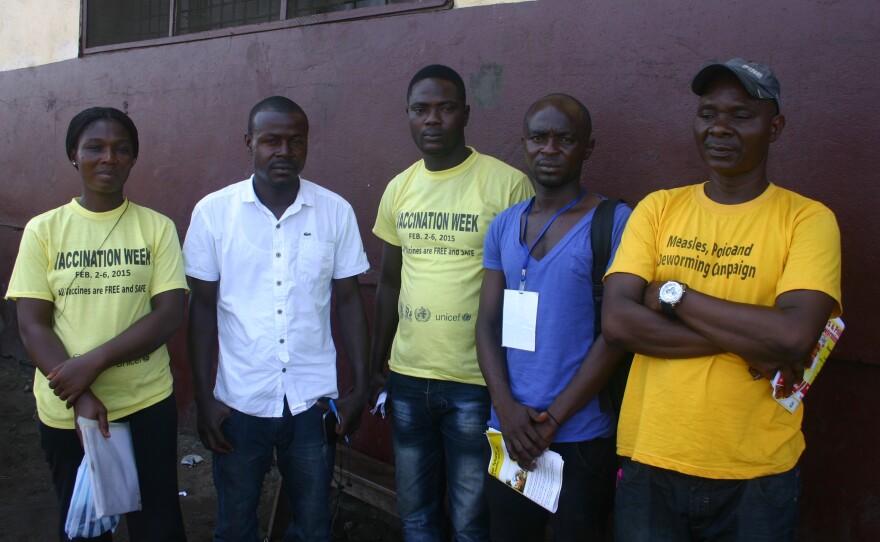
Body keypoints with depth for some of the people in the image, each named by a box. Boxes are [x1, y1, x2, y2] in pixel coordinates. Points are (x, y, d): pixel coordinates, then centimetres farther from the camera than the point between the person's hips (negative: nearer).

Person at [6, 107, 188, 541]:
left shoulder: (157, 227, -2)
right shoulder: (43, 230, -1)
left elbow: (169, 314, -10)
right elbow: (31, 325, -6)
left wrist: (93, 362, -20)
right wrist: (79, 396, -17)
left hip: (147, 405, -1)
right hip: (65, 411, 1)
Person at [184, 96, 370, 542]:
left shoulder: (336, 211, -3)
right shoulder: (213, 212, -5)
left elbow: (349, 300, 3)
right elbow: (202, 306, 0)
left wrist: (360, 387, 0)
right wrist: (203, 397, -2)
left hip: (313, 401, 1)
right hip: (238, 401, 0)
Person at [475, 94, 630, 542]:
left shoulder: (613, 223, -9)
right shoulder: (503, 226, 7)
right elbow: (488, 324, 6)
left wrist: (552, 419, -12)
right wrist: (507, 408, -8)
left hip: (582, 438, -4)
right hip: (508, 435, 4)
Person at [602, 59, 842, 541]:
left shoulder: (807, 219, -5)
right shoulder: (658, 209, 2)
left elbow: (794, 336, -20)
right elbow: (616, 321, -11)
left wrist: (673, 294, -14)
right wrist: (746, 342, -16)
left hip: (757, 476, -1)